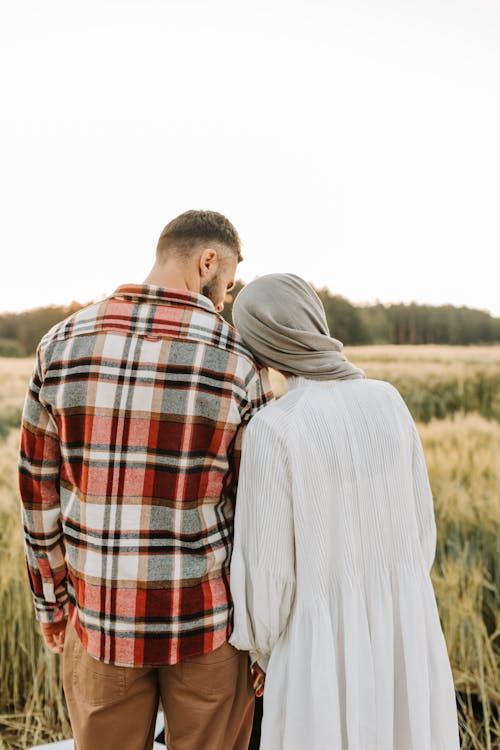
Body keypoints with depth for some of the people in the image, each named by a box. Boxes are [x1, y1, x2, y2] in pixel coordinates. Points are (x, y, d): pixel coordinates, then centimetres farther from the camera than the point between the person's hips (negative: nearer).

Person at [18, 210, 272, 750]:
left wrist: (50, 601, 12)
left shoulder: (62, 344, -6)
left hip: (98, 615, 3)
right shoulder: (239, 360, -13)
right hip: (206, 615, -2)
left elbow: (39, 490, -1)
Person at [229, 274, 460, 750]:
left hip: (325, 640, -5)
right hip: (405, 632, 6)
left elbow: (264, 568, -17)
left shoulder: (273, 430, -23)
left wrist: (262, 649, 2)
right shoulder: (388, 401, -5)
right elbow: (418, 523, 4)